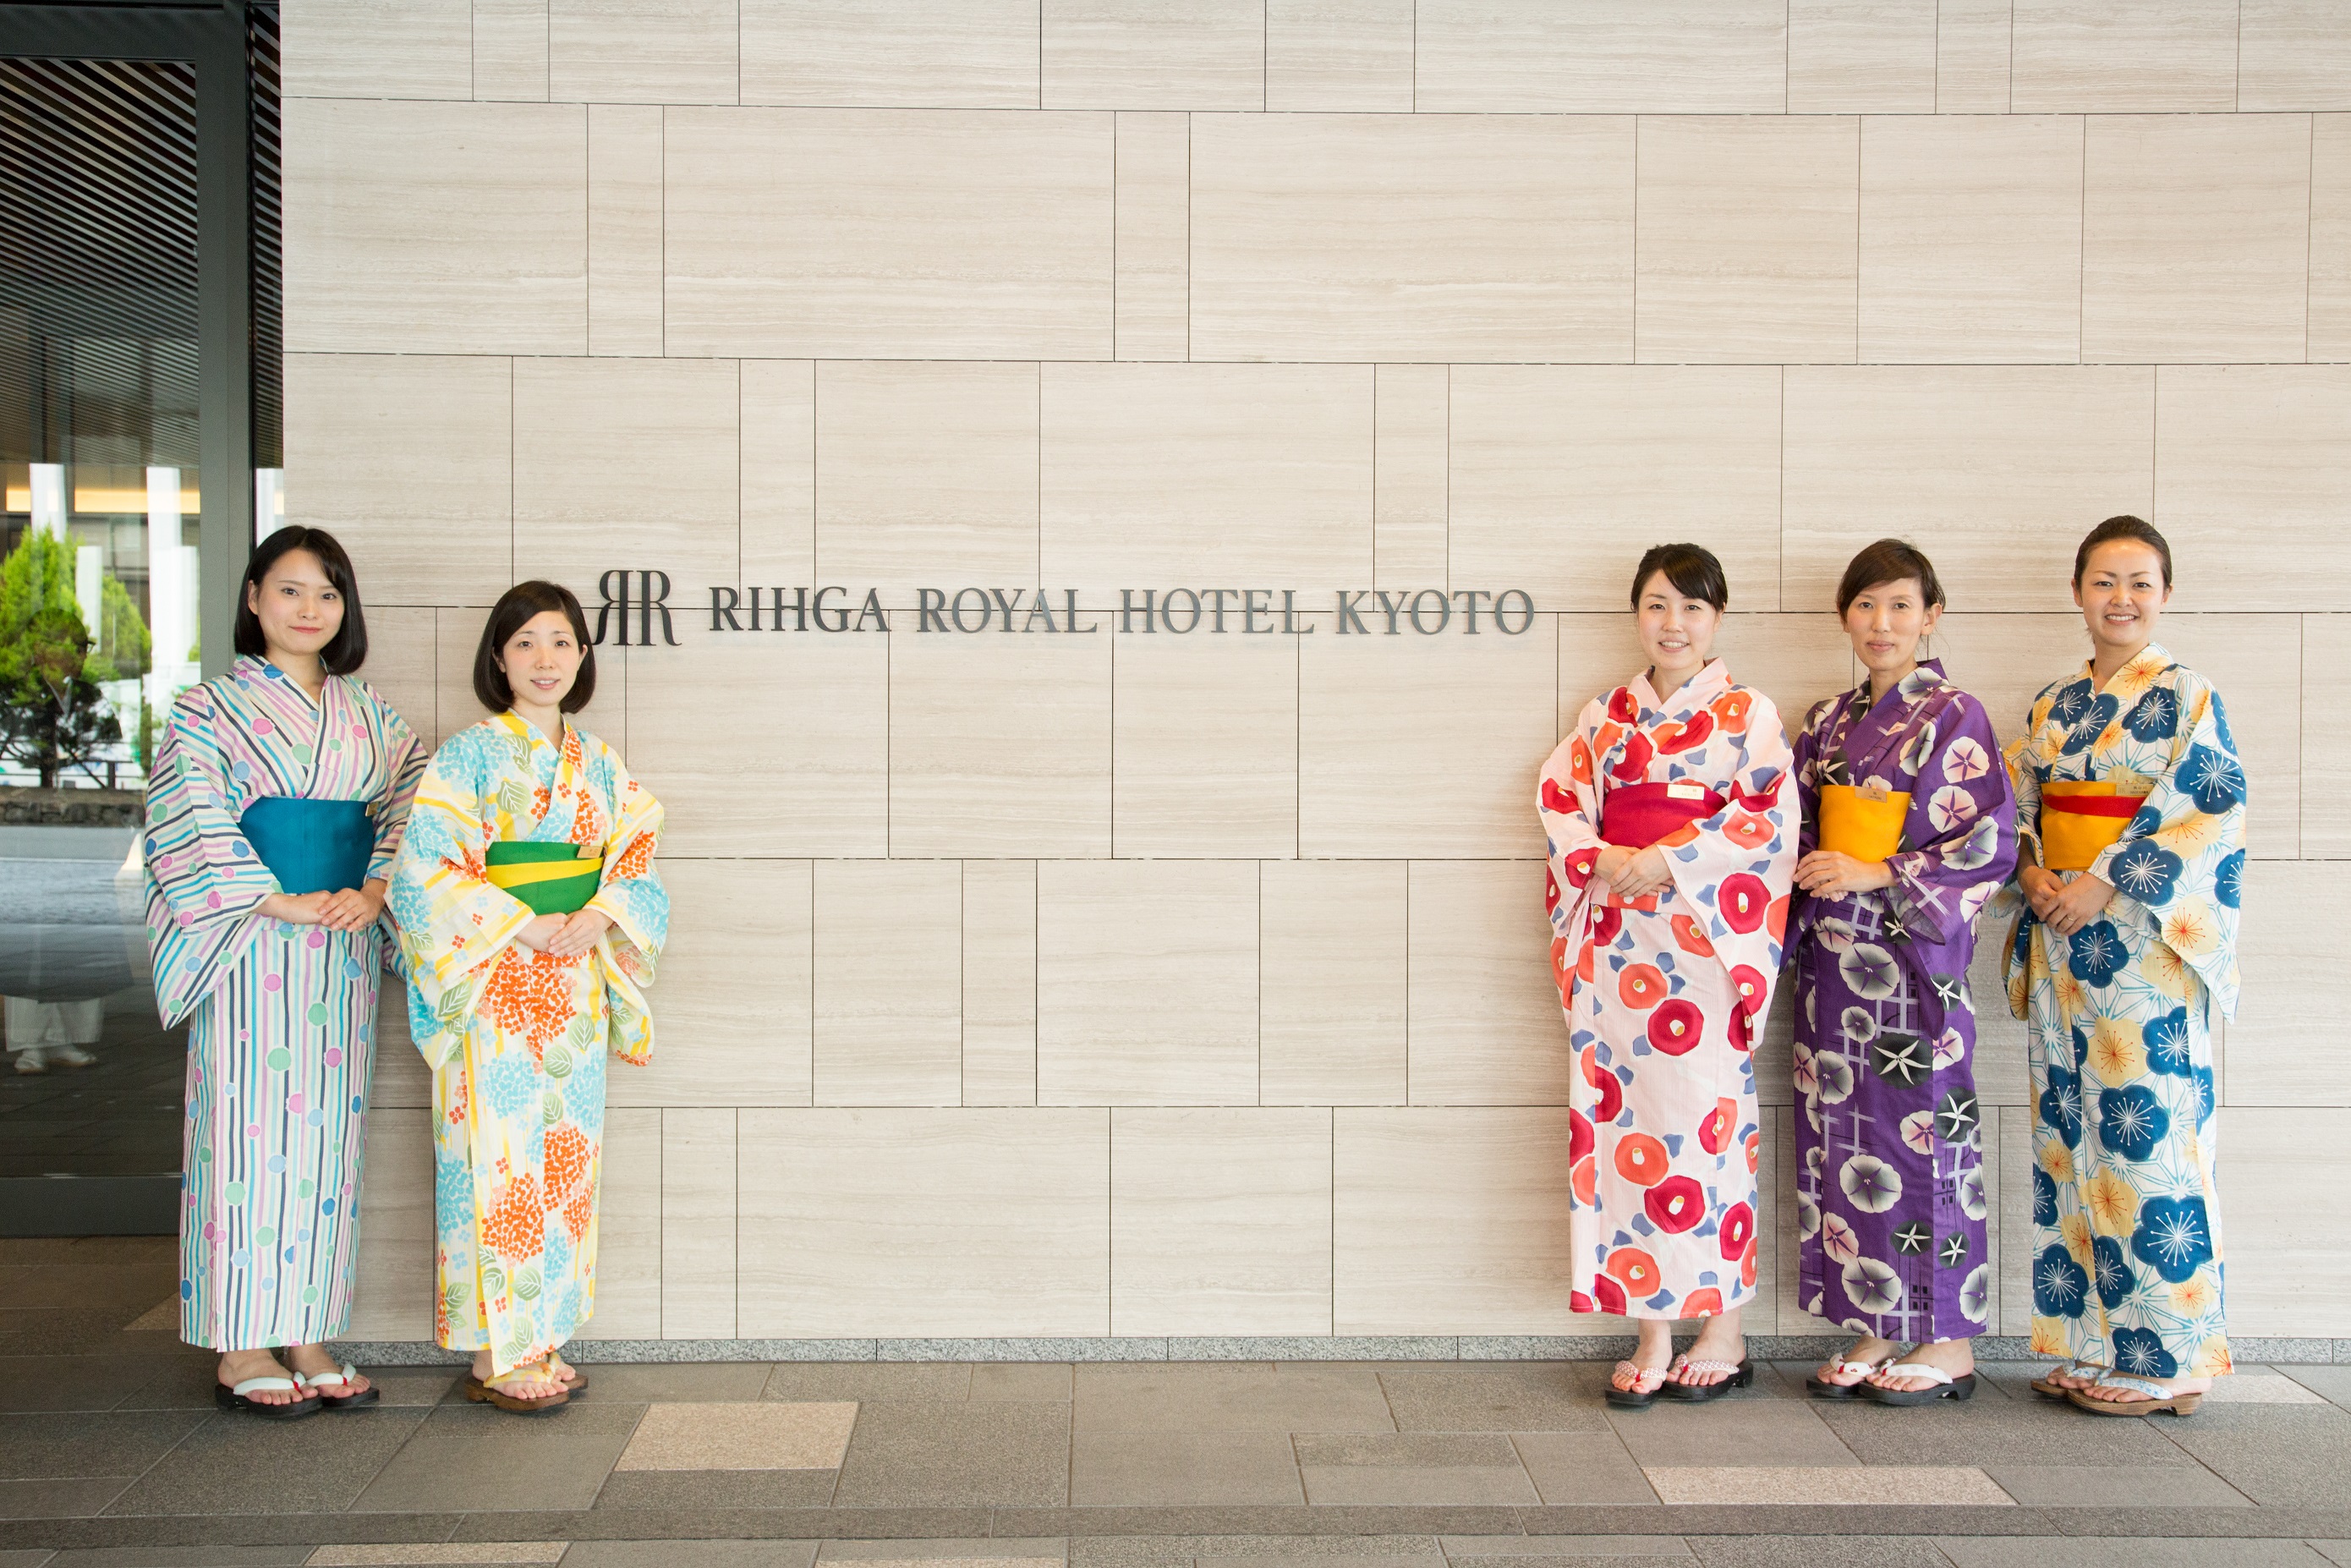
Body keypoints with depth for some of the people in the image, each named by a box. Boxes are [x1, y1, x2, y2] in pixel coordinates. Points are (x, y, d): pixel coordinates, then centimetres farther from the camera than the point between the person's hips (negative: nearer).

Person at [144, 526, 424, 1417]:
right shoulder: (211, 710, 0)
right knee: (248, 1129, -3)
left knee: (328, 1131, 6)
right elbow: (188, 829, -8)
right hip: (251, 948, -4)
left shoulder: (368, 713, 13)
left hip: (346, 946, 4)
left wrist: (372, 892, -10)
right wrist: (284, 902, -16)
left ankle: (307, 1338, 14)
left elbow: (411, 805, 7)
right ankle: (241, 1351, 6)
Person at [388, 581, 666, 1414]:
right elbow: (425, 868, -12)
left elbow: (635, 857, 9)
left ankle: (541, 1340, 18)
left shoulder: (598, 762, 11)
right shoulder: (469, 754, -5)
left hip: (576, 984, 6)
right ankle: (494, 1354, 6)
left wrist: (598, 917, -12)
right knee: (499, 1158, -3)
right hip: (496, 985, -5)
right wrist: (527, 927, -18)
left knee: (563, 1156, 9)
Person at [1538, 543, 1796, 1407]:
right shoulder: (1607, 714, 15)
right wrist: (1601, 860, -10)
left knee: (1705, 1117, -4)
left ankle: (1722, 1331, 9)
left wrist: (1666, 860, -14)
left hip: (1702, 938, -4)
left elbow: (1768, 818, -7)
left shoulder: (1748, 713, 4)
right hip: (1615, 939, 4)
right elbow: (1559, 801, 8)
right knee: (1628, 1118, 2)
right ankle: (1652, 1334, 9)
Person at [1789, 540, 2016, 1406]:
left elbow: (1992, 842, -11)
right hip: (1835, 955, 6)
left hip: (1916, 954, -6)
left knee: (1923, 1133, -2)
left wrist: (1877, 875, -15)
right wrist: (1806, 872, 1)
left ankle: (1949, 1342, 9)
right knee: (1843, 1133, 6)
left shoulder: (1955, 717, -5)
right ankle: (1873, 1329, 16)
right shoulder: (1828, 723, 13)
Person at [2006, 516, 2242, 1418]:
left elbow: (2210, 809, -13)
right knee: (2069, 1133, 8)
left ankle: (2164, 1359, 5)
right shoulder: (2054, 706, 14)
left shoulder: (2185, 698, -4)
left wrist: (2109, 881, -16)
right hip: (2062, 940, 6)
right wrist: (2033, 871, -5)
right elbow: (2017, 803, 14)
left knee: (2147, 1135, -5)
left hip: (2146, 942, -6)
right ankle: (2092, 1342, 17)